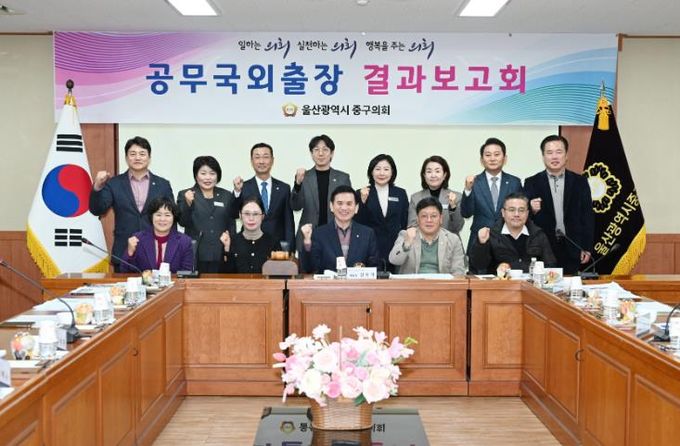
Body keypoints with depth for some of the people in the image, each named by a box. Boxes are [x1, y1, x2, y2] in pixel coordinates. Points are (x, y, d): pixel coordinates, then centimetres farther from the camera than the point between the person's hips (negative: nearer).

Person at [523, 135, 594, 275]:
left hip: (572, 248, 1)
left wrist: (587, 248, 2)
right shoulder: (532, 183, 3)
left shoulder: (580, 182, 6)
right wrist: (532, 210, -21)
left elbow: (587, 216, 6)